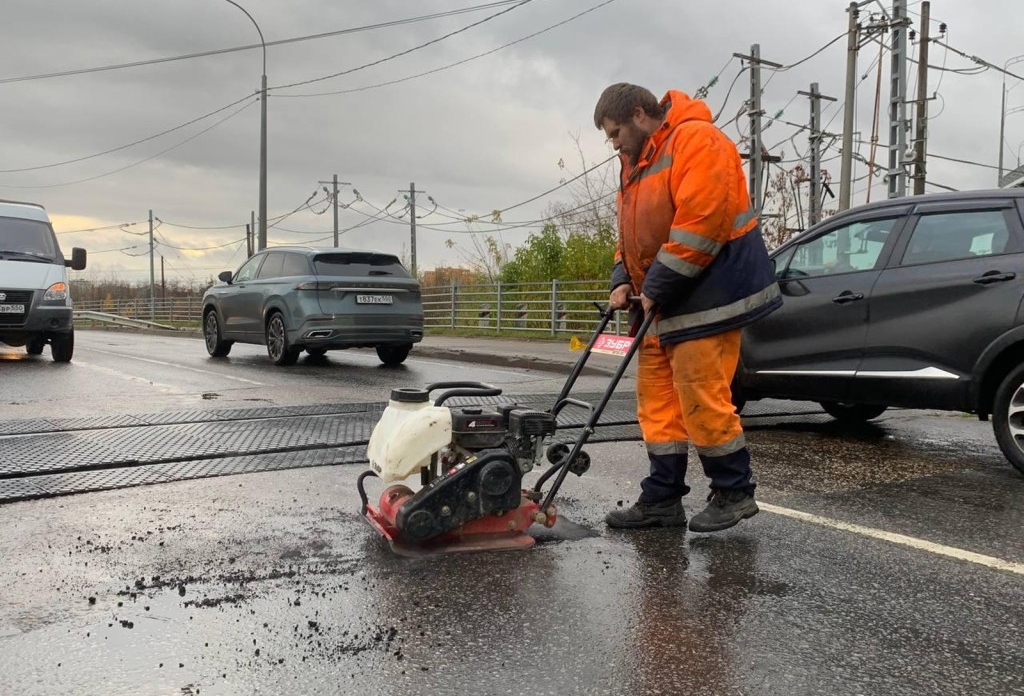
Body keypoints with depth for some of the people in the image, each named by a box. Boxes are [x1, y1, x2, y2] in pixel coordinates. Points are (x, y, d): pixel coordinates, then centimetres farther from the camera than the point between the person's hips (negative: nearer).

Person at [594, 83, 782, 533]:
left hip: (705, 295, -9)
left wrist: (656, 287, -19)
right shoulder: (636, 163, 19)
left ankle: (734, 492, 9)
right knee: (658, 403, 7)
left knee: (702, 399, -7)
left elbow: (701, 221, -23)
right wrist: (624, 281, 4)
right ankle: (662, 499, 13)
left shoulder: (695, 140, -12)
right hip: (662, 304, 10)